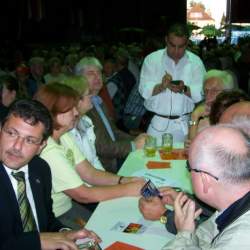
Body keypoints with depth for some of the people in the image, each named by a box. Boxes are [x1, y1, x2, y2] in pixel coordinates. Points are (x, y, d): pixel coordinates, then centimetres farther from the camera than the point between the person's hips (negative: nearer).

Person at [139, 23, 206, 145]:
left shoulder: (196, 62, 2)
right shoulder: (151, 59, 0)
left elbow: (200, 94, -5)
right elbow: (144, 90, -7)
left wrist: (184, 89, -23)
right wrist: (161, 86, -25)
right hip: (158, 123, -1)